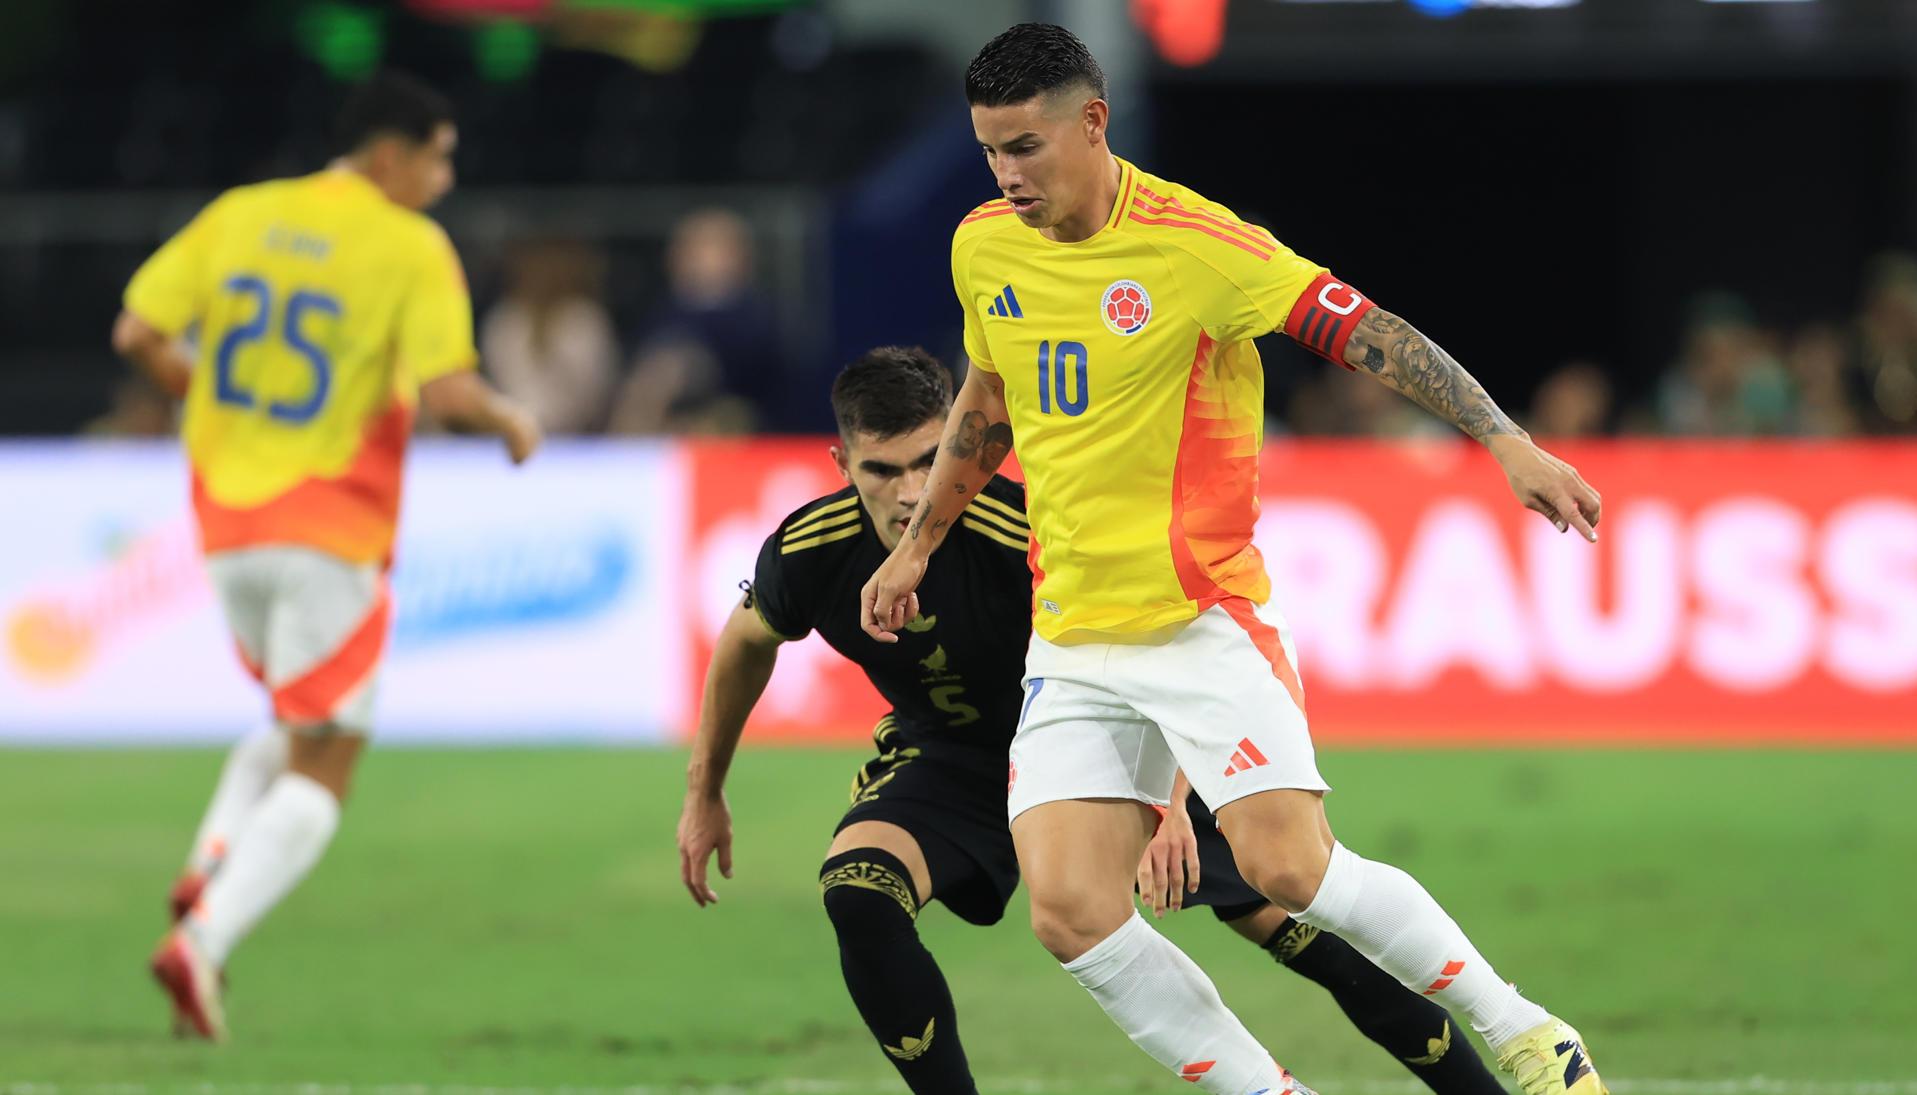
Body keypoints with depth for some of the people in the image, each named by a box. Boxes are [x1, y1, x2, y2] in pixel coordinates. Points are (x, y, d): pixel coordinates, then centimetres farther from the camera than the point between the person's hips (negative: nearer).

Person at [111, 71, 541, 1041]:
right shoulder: (413, 250, -9)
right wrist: (510, 421, 1)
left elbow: (138, 333, 3)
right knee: (321, 769, 1)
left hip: (226, 522, 6)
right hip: (331, 534, -6)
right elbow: (445, 391, -18)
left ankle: (211, 864, 2)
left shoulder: (239, 217, 5)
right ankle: (206, 941, -18)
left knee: (297, 724, 27)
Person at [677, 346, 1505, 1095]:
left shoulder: (1025, 532, -34)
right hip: (948, 759, 3)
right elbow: (746, 641, 2)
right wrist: (705, 793, 11)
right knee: (855, 892, -29)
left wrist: (1167, 800, -48)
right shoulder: (808, 554, -22)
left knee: (1283, 919, -6)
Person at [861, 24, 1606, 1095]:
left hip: (1204, 623, -5)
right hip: (1072, 637, 5)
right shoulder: (984, 250, 5)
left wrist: (1509, 444, -23)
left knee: (1289, 867, -18)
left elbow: (1366, 332, -15)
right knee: (1072, 913, -10)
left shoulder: (1194, 243, -14)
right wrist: (917, 547, 30)